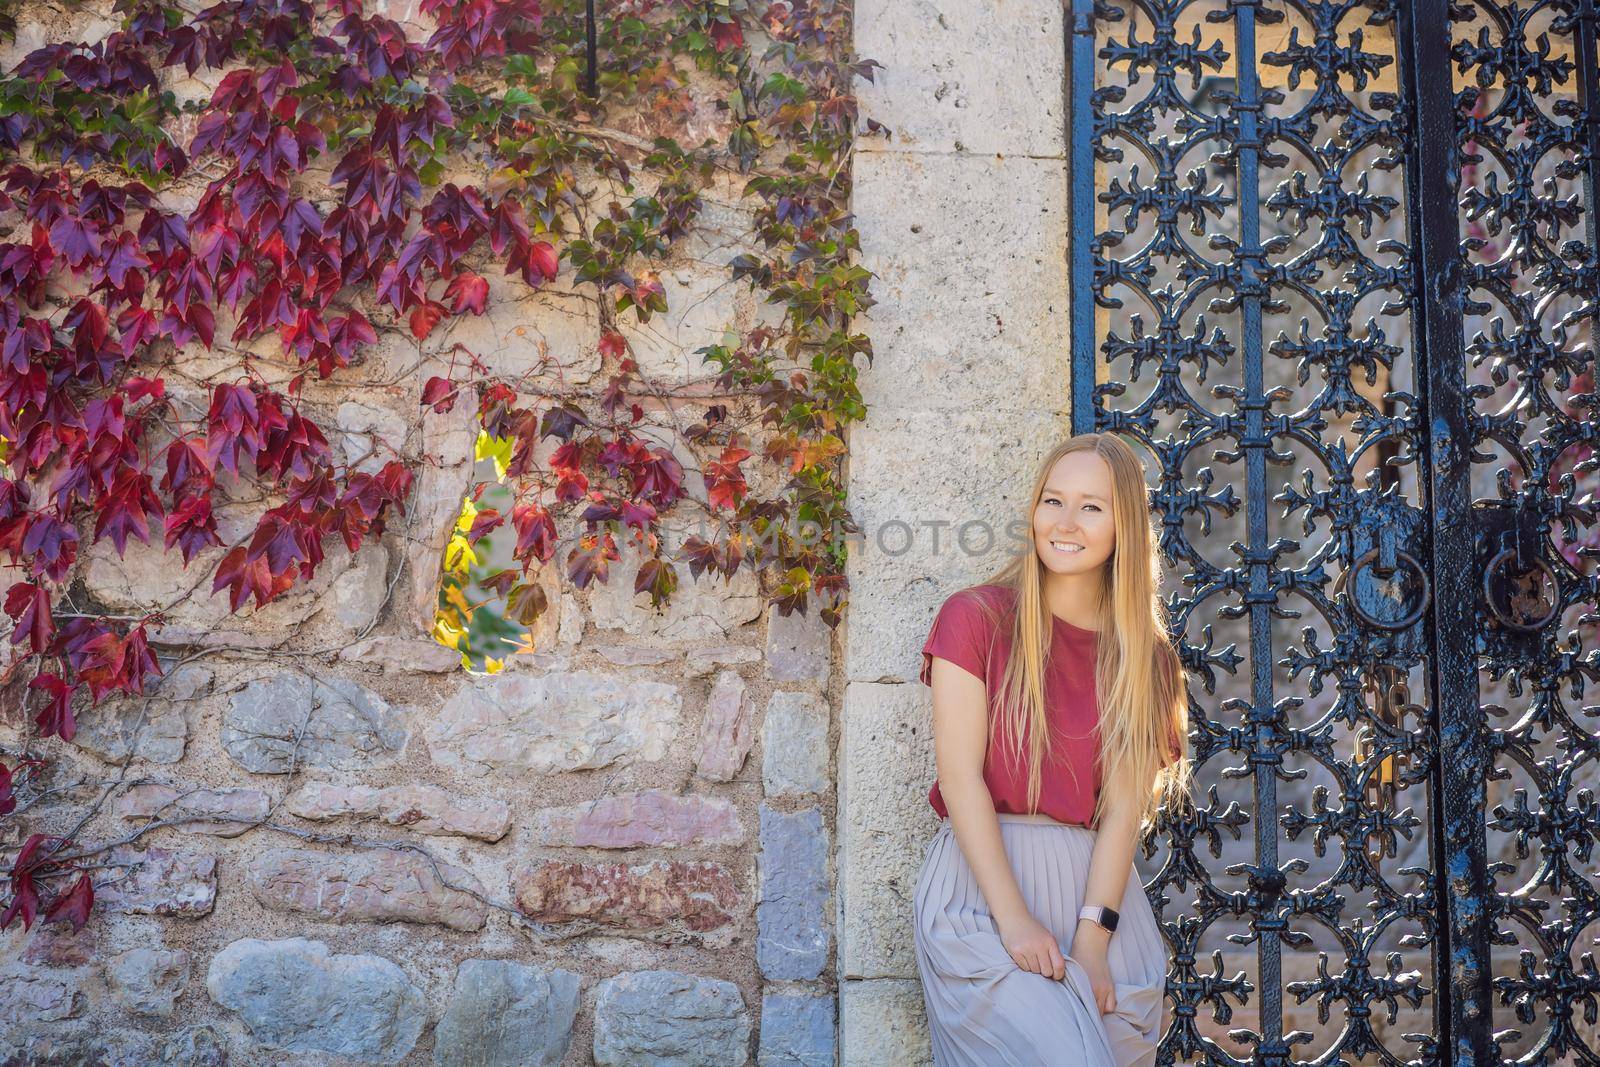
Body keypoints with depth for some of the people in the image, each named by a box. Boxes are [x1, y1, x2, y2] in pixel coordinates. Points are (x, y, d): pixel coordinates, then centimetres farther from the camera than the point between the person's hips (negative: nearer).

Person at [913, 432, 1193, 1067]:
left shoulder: (1144, 656, 8)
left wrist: (1092, 939, -12)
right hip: (983, 881, -3)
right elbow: (960, 775, -8)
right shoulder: (975, 617, -1)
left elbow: (1123, 805, -1)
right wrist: (1013, 918, -15)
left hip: (1096, 884, 4)